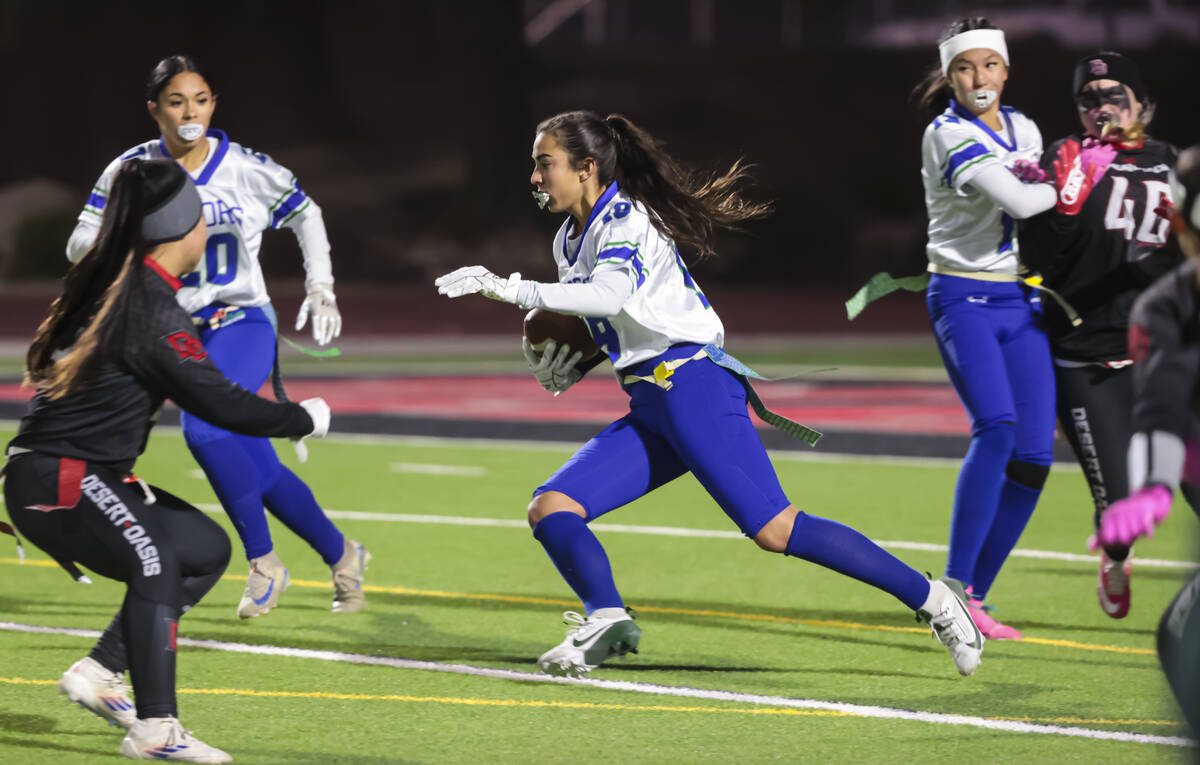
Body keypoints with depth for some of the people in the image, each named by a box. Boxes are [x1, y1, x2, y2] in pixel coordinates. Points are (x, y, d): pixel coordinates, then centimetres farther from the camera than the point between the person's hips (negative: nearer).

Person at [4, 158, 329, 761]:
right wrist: (304, 419, -7)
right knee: (155, 562, -28)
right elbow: (218, 403, -21)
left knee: (207, 548, 13)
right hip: (56, 484, -10)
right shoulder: (152, 309, -18)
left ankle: (98, 672, 9)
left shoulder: (104, 284, 9)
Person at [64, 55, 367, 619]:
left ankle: (264, 563, -16)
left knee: (203, 427, -29)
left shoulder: (248, 170, -7)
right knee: (259, 471, 4)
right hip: (180, 334, 3)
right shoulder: (131, 172, -4)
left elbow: (306, 216, 10)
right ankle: (342, 555, 27)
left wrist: (321, 289, 1)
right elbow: (78, 248, -5)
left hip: (243, 323, -3)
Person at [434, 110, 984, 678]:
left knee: (774, 531, -18)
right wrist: (559, 367, 10)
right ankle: (606, 619, -27)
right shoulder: (569, 241, 18)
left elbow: (608, 294, -28)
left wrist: (508, 288, -28)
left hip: (691, 386, -9)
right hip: (648, 409, 9)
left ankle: (930, 599, -13)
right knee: (550, 508, -8)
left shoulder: (626, 218, -9)